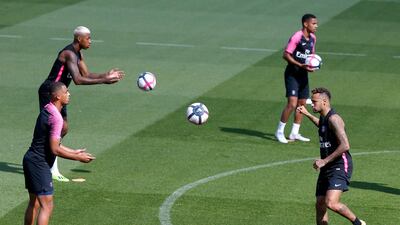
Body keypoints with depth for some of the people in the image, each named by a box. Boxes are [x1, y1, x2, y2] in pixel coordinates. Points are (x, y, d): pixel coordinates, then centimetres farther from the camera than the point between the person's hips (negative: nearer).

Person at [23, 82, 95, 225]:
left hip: (31, 160, 10)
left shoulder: (46, 111, 12)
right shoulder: (56, 117, -19)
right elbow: (55, 149, -20)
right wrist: (78, 158, -11)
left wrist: (74, 152, 22)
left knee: (34, 203, 17)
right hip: (39, 164, -10)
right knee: (47, 206, -9)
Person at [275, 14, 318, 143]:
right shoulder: (296, 37, -17)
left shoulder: (312, 38, 8)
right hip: (292, 74, -8)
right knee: (292, 103, -15)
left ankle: (294, 133, 19)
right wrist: (301, 65, -24)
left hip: (303, 75, 8)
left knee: (302, 103, 9)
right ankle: (280, 132, -3)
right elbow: (286, 55, -18)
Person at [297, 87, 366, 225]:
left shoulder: (334, 118, -16)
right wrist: (307, 114, 43)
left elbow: (345, 146, -25)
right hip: (327, 168, 10)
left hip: (340, 167, -10)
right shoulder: (323, 118, 13)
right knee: (320, 205, 5)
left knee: (331, 203, -23)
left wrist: (324, 161, -21)